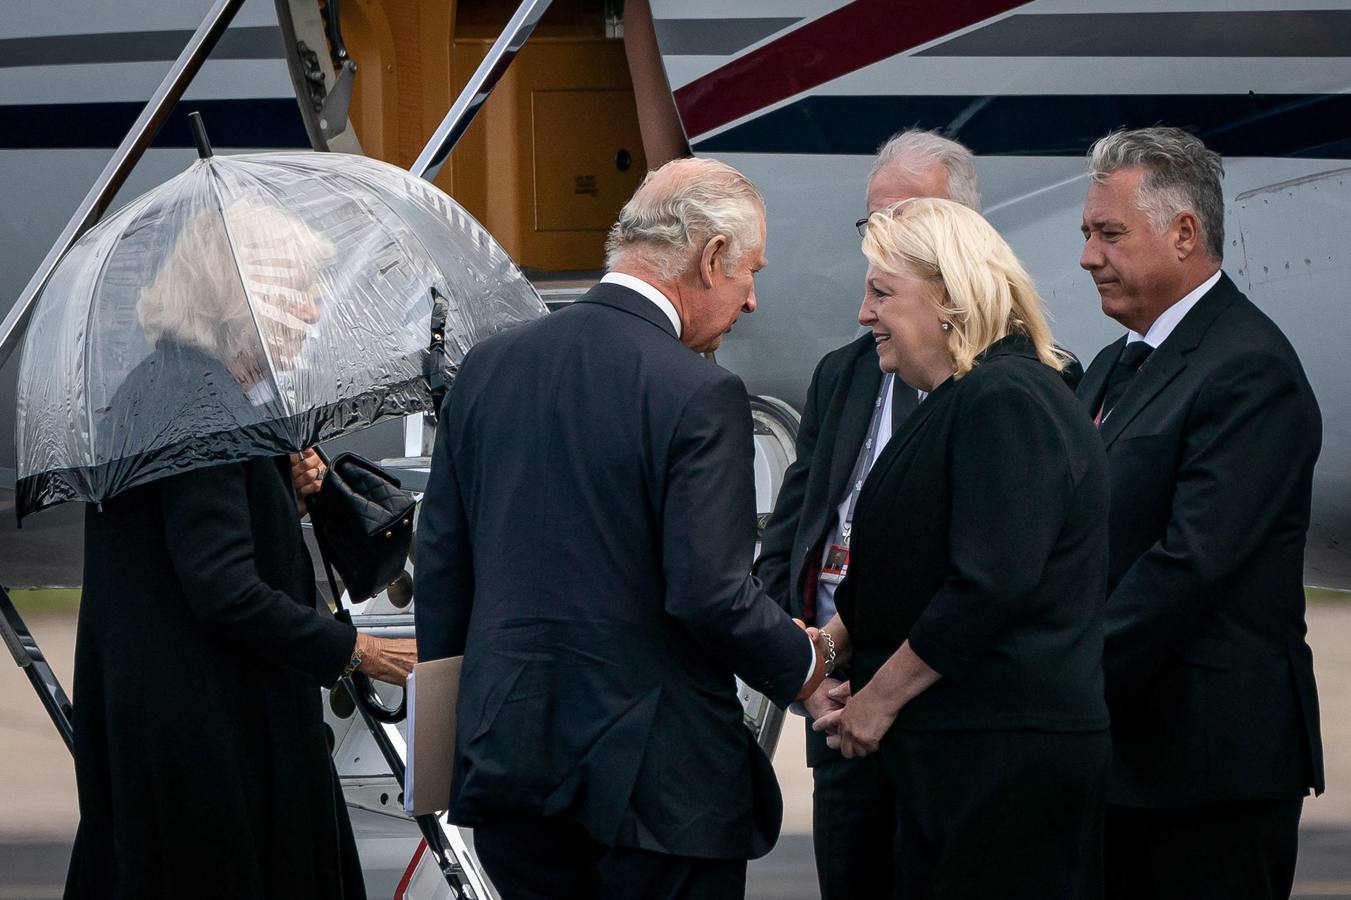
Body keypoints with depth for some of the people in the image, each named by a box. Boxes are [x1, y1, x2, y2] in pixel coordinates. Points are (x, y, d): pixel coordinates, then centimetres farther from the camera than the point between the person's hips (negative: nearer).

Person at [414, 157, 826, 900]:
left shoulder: (489, 366, 7)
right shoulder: (699, 396, -13)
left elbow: (440, 563, 11)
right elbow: (710, 592, -18)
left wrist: (451, 726, 19)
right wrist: (801, 668, 1)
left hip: (503, 753, 6)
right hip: (657, 779, -6)